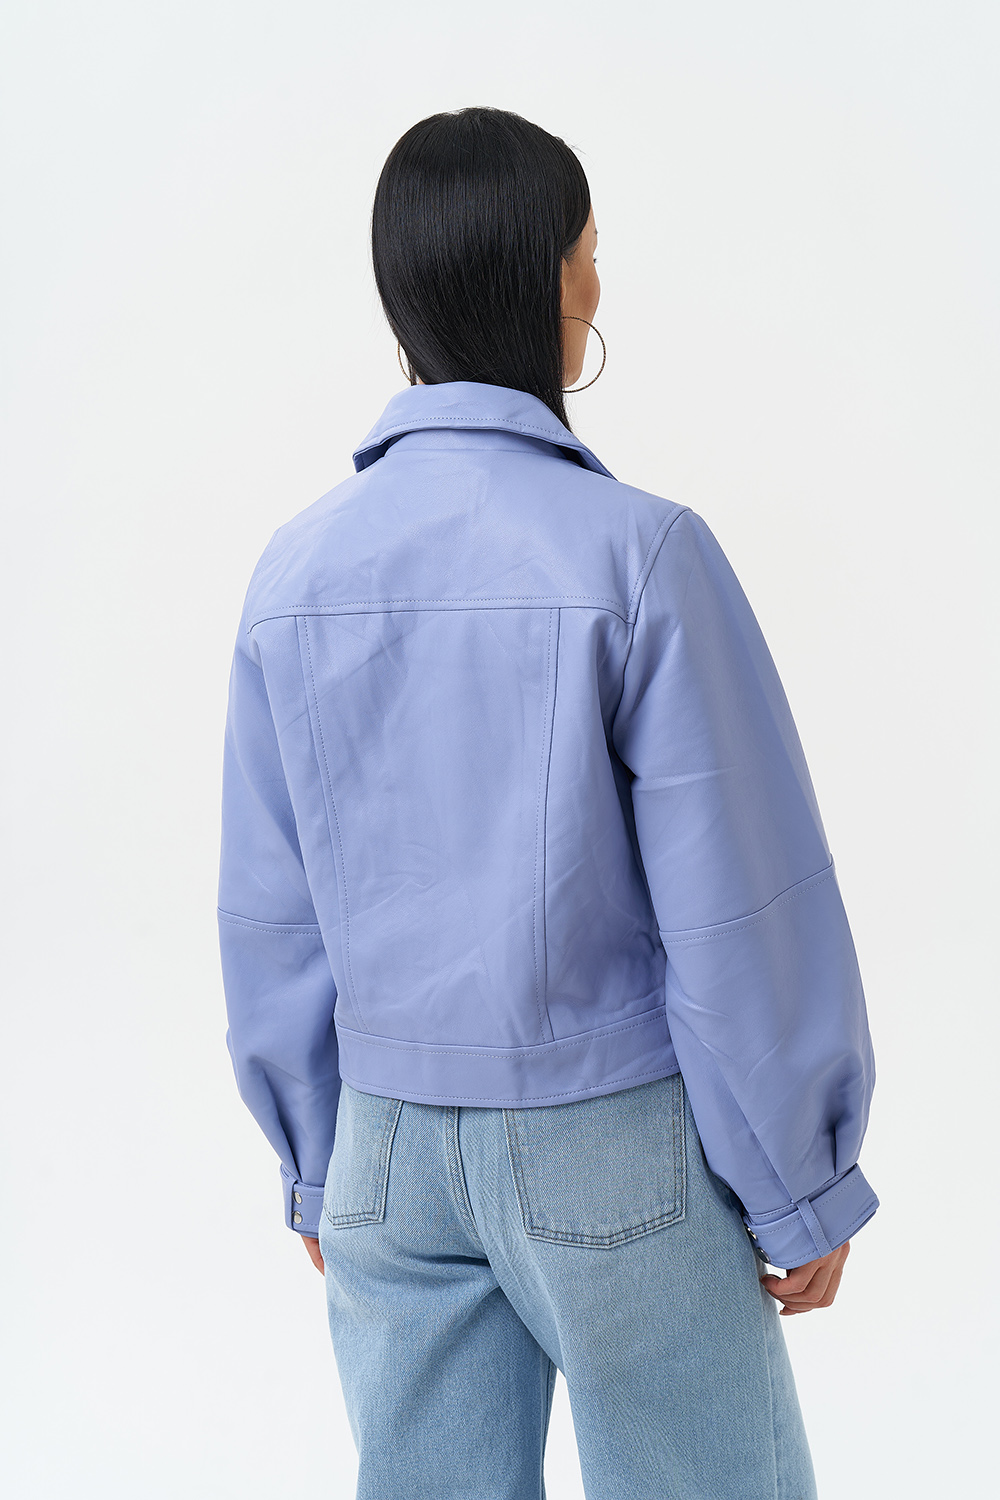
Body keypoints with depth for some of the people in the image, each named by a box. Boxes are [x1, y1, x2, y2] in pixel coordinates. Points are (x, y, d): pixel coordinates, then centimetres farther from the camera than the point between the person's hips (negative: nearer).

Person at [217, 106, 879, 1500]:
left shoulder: (297, 568, -4)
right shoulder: (637, 554, -19)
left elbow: (271, 914, 3)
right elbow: (743, 911, -16)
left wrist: (316, 1167, 15)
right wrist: (804, 1190, -4)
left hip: (395, 1148, 5)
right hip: (612, 1150, -4)